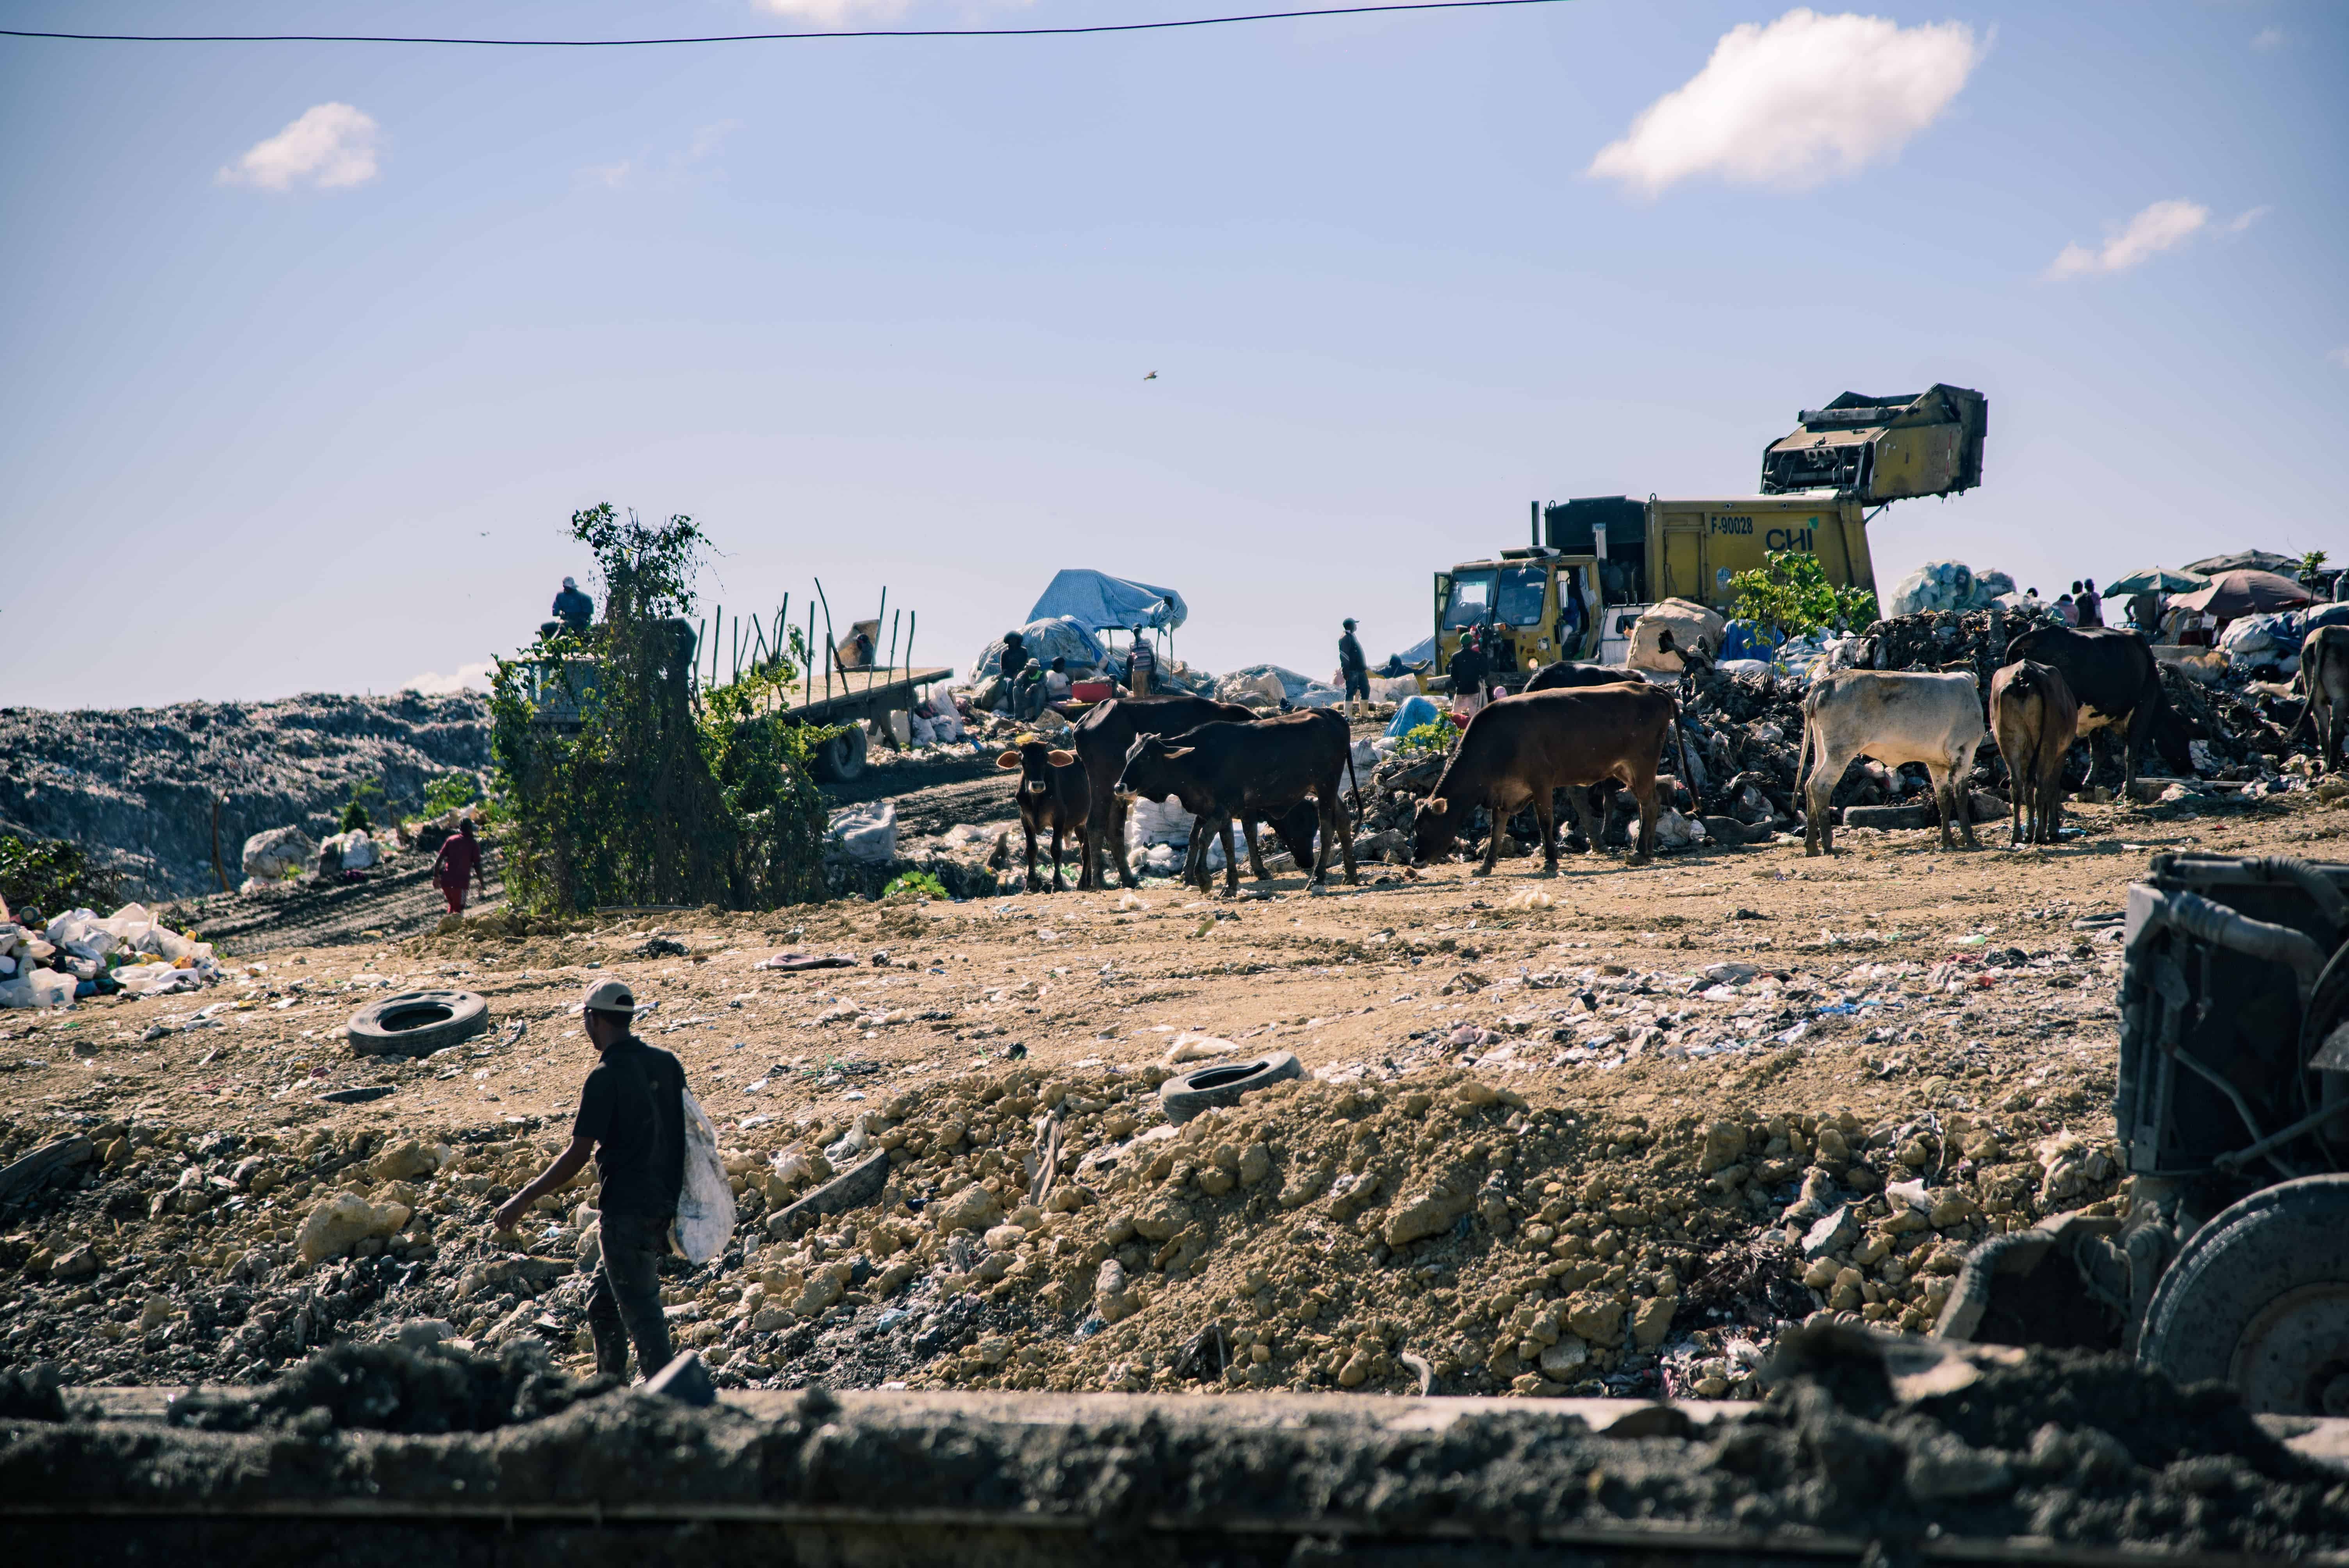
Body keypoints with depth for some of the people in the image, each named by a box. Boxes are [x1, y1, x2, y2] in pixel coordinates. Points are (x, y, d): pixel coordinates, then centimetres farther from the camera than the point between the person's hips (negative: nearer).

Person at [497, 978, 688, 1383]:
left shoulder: (606, 1077, -16)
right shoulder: (666, 1065, 6)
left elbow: (578, 1155, -17)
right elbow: (681, 1133, 15)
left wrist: (524, 1200, -8)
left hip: (627, 1210, -8)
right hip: (663, 1204, 8)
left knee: (640, 1312, -3)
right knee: (602, 1303, 20)